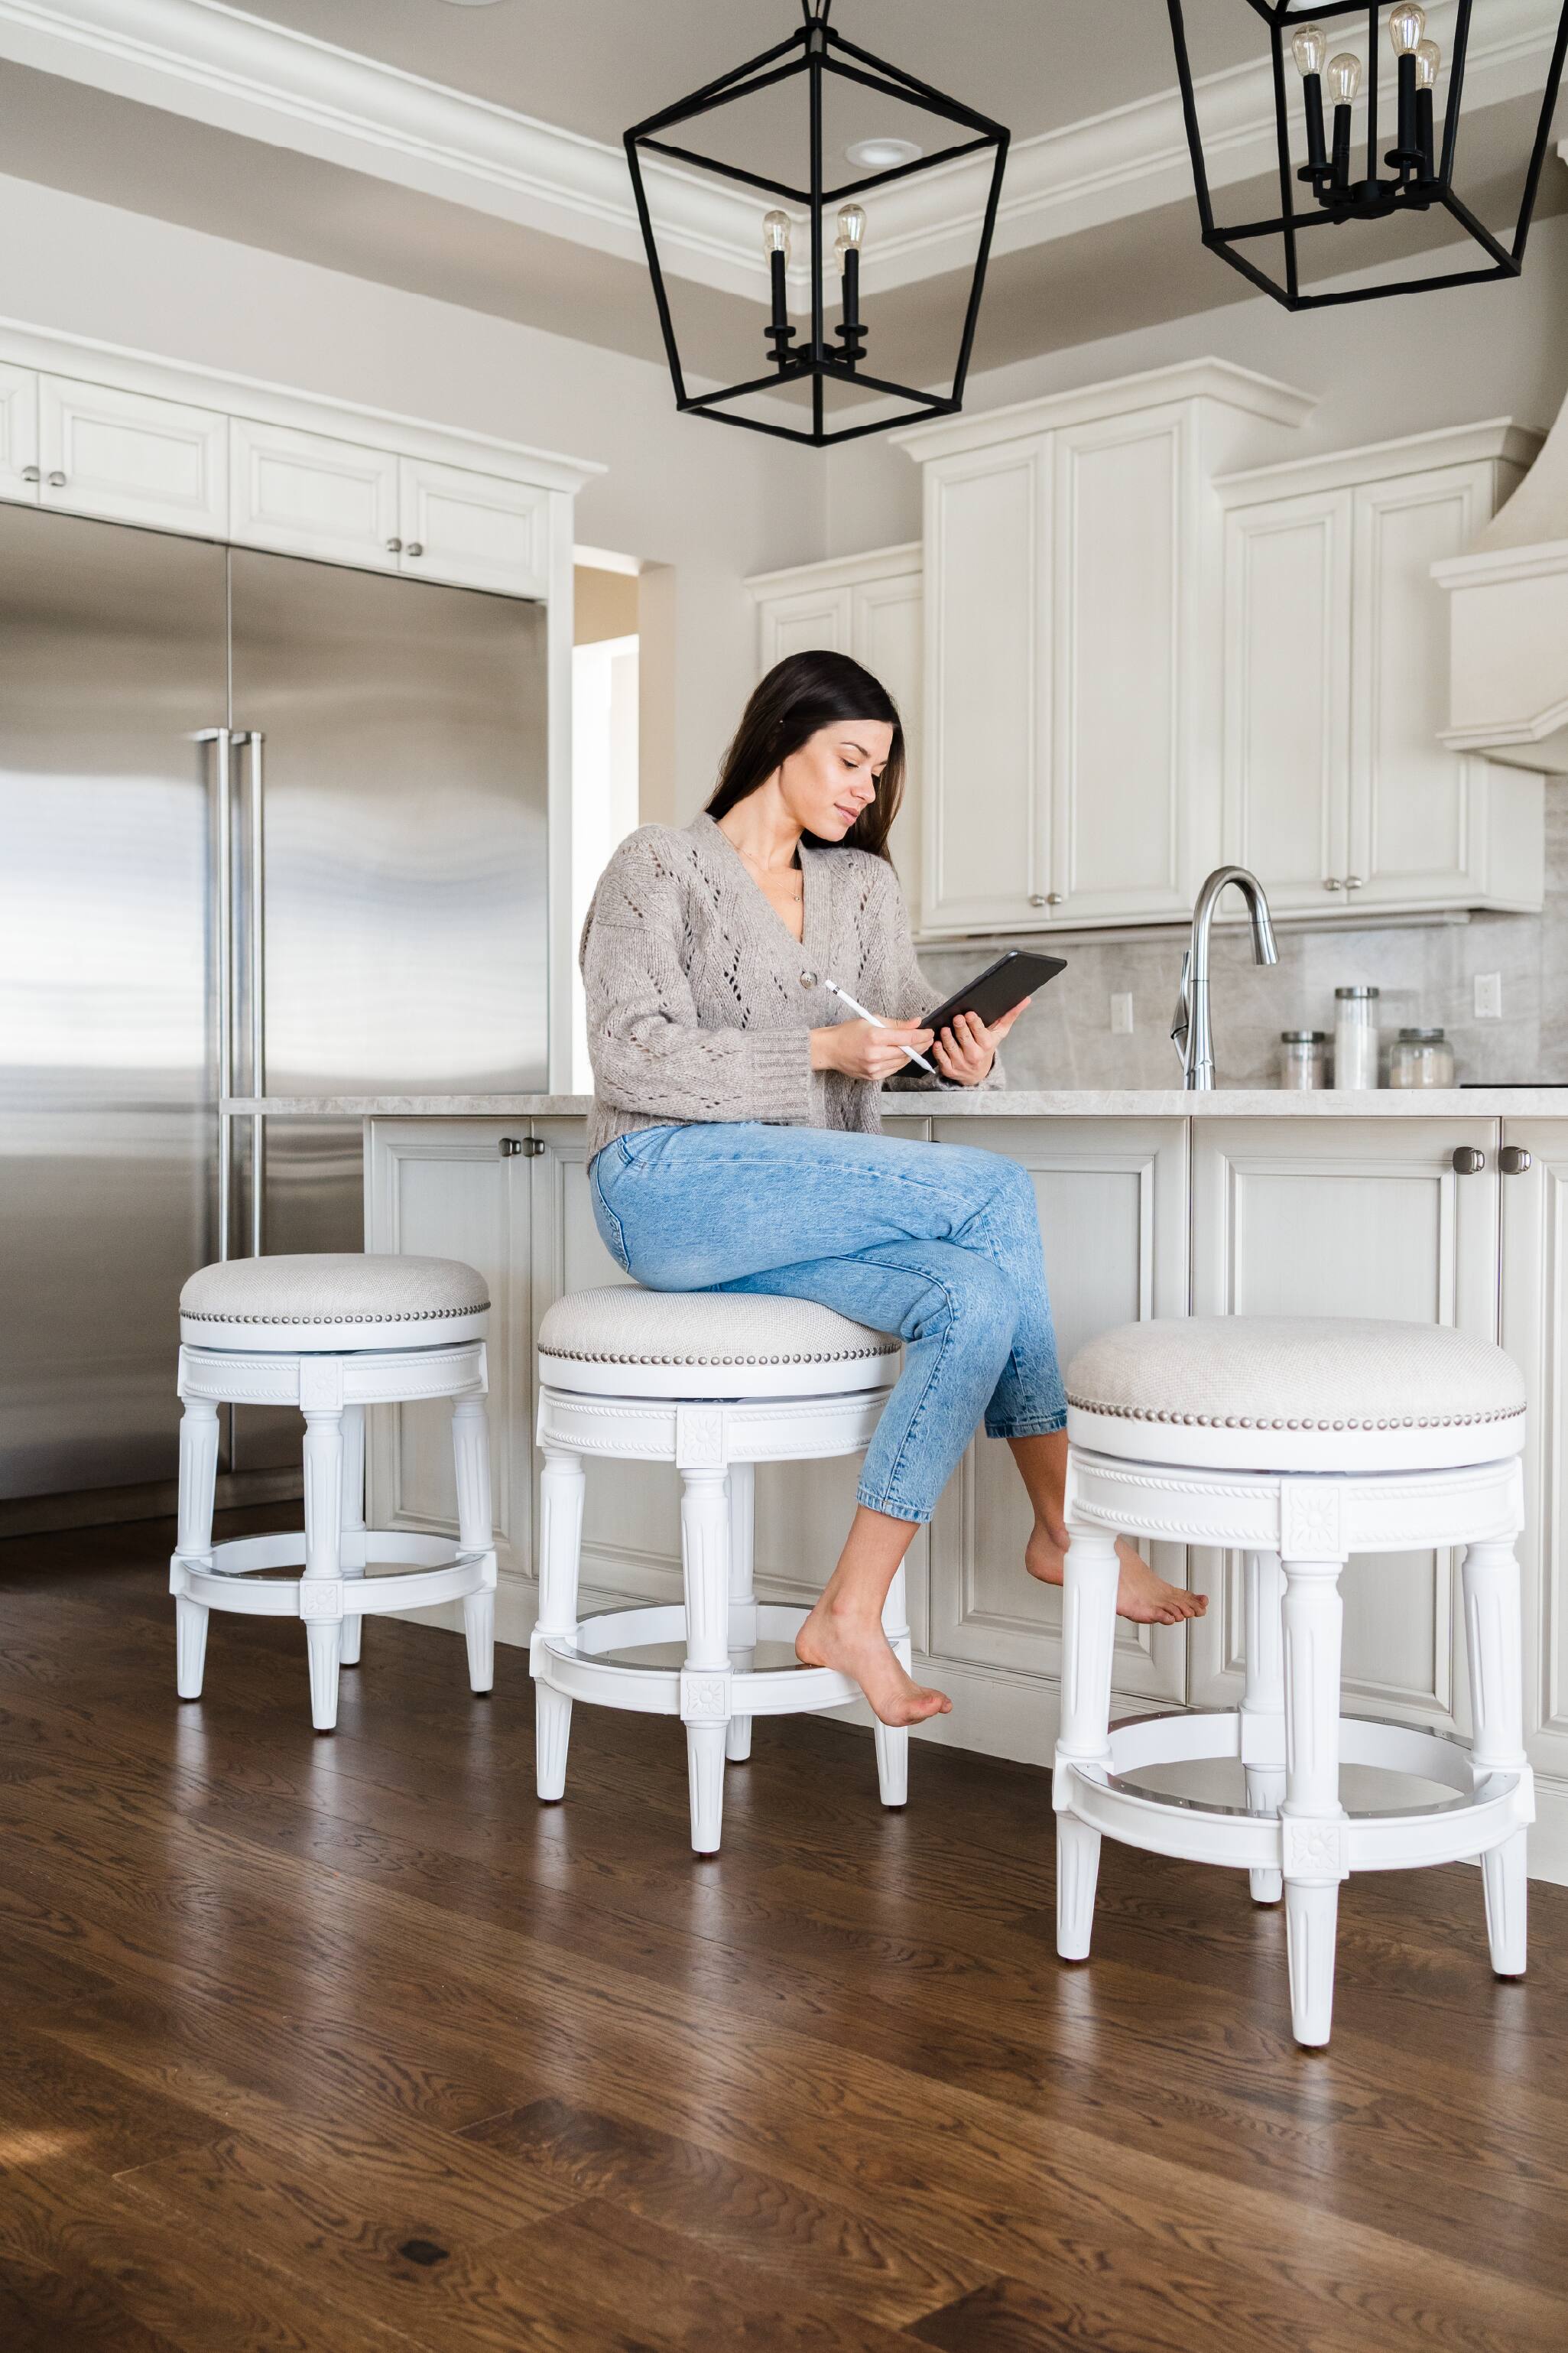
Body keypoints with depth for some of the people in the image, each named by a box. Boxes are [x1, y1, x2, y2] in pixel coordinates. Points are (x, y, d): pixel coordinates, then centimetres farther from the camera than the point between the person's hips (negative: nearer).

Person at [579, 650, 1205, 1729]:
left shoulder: (865, 886, 20)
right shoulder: (660, 864, 1)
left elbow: (907, 1025, 8)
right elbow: (634, 1057, -10)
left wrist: (962, 1054, -17)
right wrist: (822, 1052, -18)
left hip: (805, 1207, 6)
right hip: (672, 1181, -6)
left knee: (975, 1294, -25)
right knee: (999, 1193, -20)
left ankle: (853, 1617, -19)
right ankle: (1068, 1526, -10)